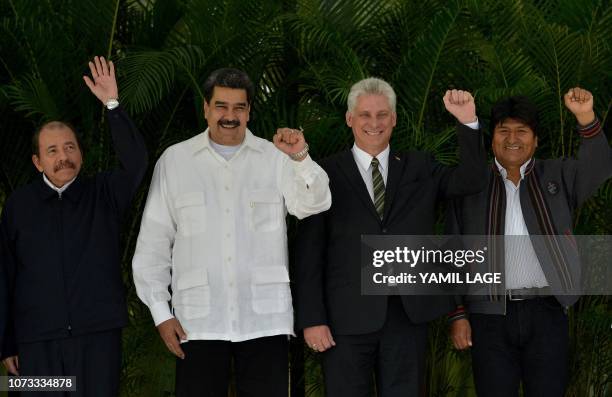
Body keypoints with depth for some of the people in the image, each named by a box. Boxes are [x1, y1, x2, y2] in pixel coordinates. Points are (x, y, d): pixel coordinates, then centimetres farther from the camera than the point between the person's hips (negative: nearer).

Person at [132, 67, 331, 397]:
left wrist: (301, 158, -25)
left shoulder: (276, 157, 8)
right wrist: (161, 313, 3)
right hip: (198, 321, 0)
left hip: (265, 320, 0)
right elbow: (153, 243, 9)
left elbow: (315, 203, -7)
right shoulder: (174, 160, 8)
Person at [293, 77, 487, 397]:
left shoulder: (418, 167, 13)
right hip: (348, 317, -2)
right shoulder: (326, 175, 2)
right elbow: (309, 252, -1)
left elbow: (470, 181, 0)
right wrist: (312, 319, -7)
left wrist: (468, 123, -12)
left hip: (409, 313, 3)